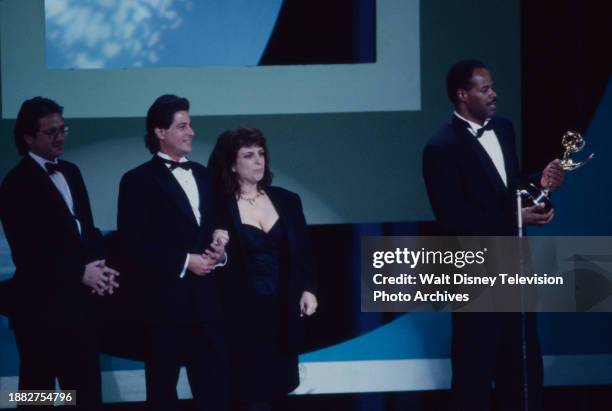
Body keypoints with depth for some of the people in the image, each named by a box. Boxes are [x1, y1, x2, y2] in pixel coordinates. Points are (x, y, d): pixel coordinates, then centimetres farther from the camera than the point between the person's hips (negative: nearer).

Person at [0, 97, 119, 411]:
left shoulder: (70, 172, 13)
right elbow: (27, 251, -16)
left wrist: (99, 267, -4)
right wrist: (80, 273, -15)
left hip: (78, 300, 7)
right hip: (41, 305, -7)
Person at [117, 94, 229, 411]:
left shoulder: (202, 175, 15)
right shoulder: (138, 180, -5)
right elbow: (132, 246, -11)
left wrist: (219, 250, -1)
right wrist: (184, 261, -15)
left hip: (205, 299, 5)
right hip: (165, 300, -5)